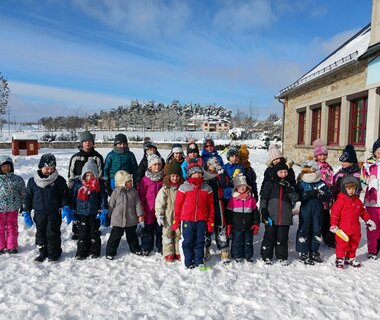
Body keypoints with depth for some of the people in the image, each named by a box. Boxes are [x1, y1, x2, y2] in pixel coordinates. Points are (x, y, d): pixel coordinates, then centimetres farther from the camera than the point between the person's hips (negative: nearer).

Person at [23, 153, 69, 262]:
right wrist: (26, 211, 6)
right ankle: (43, 252, 26)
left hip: (54, 212, -3)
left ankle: (54, 253, 15)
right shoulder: (32, 181, 2)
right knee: (40, 233, 12)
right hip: (39, 213, 3)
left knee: (52, 233, 1)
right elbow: (28, 197, 9)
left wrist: (65, 207, -11)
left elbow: (65, 195, 0)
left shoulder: (59, 180, -4)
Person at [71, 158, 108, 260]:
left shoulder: (99, 184, -3)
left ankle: (94, 251, 24)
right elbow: (73, 197, 6)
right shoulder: (78, 183, 0)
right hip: (81, 213, 1)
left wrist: (104, 210, -6)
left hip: (94, 213, -1)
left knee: (94, 232, 11)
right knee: (82, 233, 8)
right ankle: (81, 252, 20)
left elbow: (103, 198, 0)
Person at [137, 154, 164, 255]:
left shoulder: (164, 179, 2)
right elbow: (141, 195, -3)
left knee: (161, 229, 12)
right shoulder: (145, 179, -5)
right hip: (149, 210, -2)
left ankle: (161, 247, 26)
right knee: (148, 229, 9)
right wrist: (142, 209, -5)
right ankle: (146, 248, 23)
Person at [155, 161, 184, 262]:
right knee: (167, 233, 5)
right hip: (168, 216, -2)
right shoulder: (165, 189, -7)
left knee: (179, 234, 11)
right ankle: (168, 253, 17)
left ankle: (178, 252, 25)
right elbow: (159, 203, -7)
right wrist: (159, 215, -10)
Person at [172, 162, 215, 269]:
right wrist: (176, 221, 1)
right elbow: (177, 204, 2)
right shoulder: (184, 187, -2)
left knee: (200, 241, 9)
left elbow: (210, 206, 9)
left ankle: (199, 261, 23)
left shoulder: (207, 188, 5)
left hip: (201, 220, 2)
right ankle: (189, 262, 19)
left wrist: (210, 222, 8)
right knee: (188, 242, 6)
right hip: (187, 220, -2)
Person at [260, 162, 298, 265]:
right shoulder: (269, 183, 0)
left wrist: (289, 189, -13)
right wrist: (263, 212, -8)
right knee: (269, 237, 5)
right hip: (271, 217, -3)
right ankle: (267, 257, 17)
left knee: (283, 238, 10)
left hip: (285, 217, 3)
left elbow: (295, 199, 3)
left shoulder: (289, 184, 11)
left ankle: (282, 257, 23)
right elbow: (263, 198, -2)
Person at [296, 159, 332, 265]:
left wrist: (320, 194, -18)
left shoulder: (321, 184, 6)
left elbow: (328, 196, 1)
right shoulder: (301, 184, -2)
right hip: (305, 211, -3)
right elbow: (298, 196, -14)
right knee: (304, 230, -1)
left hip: (318, 211, 3)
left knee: (316, 230, 12)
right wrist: (309, 194, -26)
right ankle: (303, 253, 8)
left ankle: (314, 251, 27)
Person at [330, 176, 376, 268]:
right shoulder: (340, 200, -14)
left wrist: (368, 220, 18)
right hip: (343, 229, -6)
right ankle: (340, 259, 17)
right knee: (342, 245, 3)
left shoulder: (357, 201, 7)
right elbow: (334, 213, -15)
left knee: (354, 244, 17)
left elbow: (363, 212, 21)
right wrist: (334, 225, -17)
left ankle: (350, 258, 33)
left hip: (355, 229, 7)